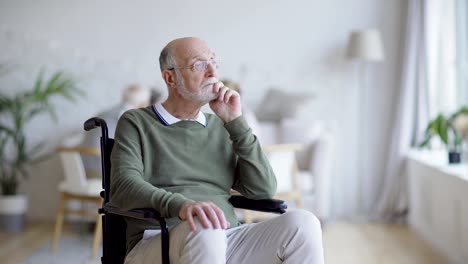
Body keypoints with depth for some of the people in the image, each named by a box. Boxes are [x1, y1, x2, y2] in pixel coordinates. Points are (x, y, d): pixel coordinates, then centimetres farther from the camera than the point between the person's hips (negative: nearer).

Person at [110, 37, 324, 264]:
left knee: (302, 223, -23)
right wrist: (180, 205, -29)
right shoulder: (136, 123, 9)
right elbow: (123, 187, -9)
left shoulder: (222, 129, 20)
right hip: (158, 244, -4)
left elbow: (263, 191, 9)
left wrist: (235, 122, 3)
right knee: (204, 229, -38)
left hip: (225, 243, 4)